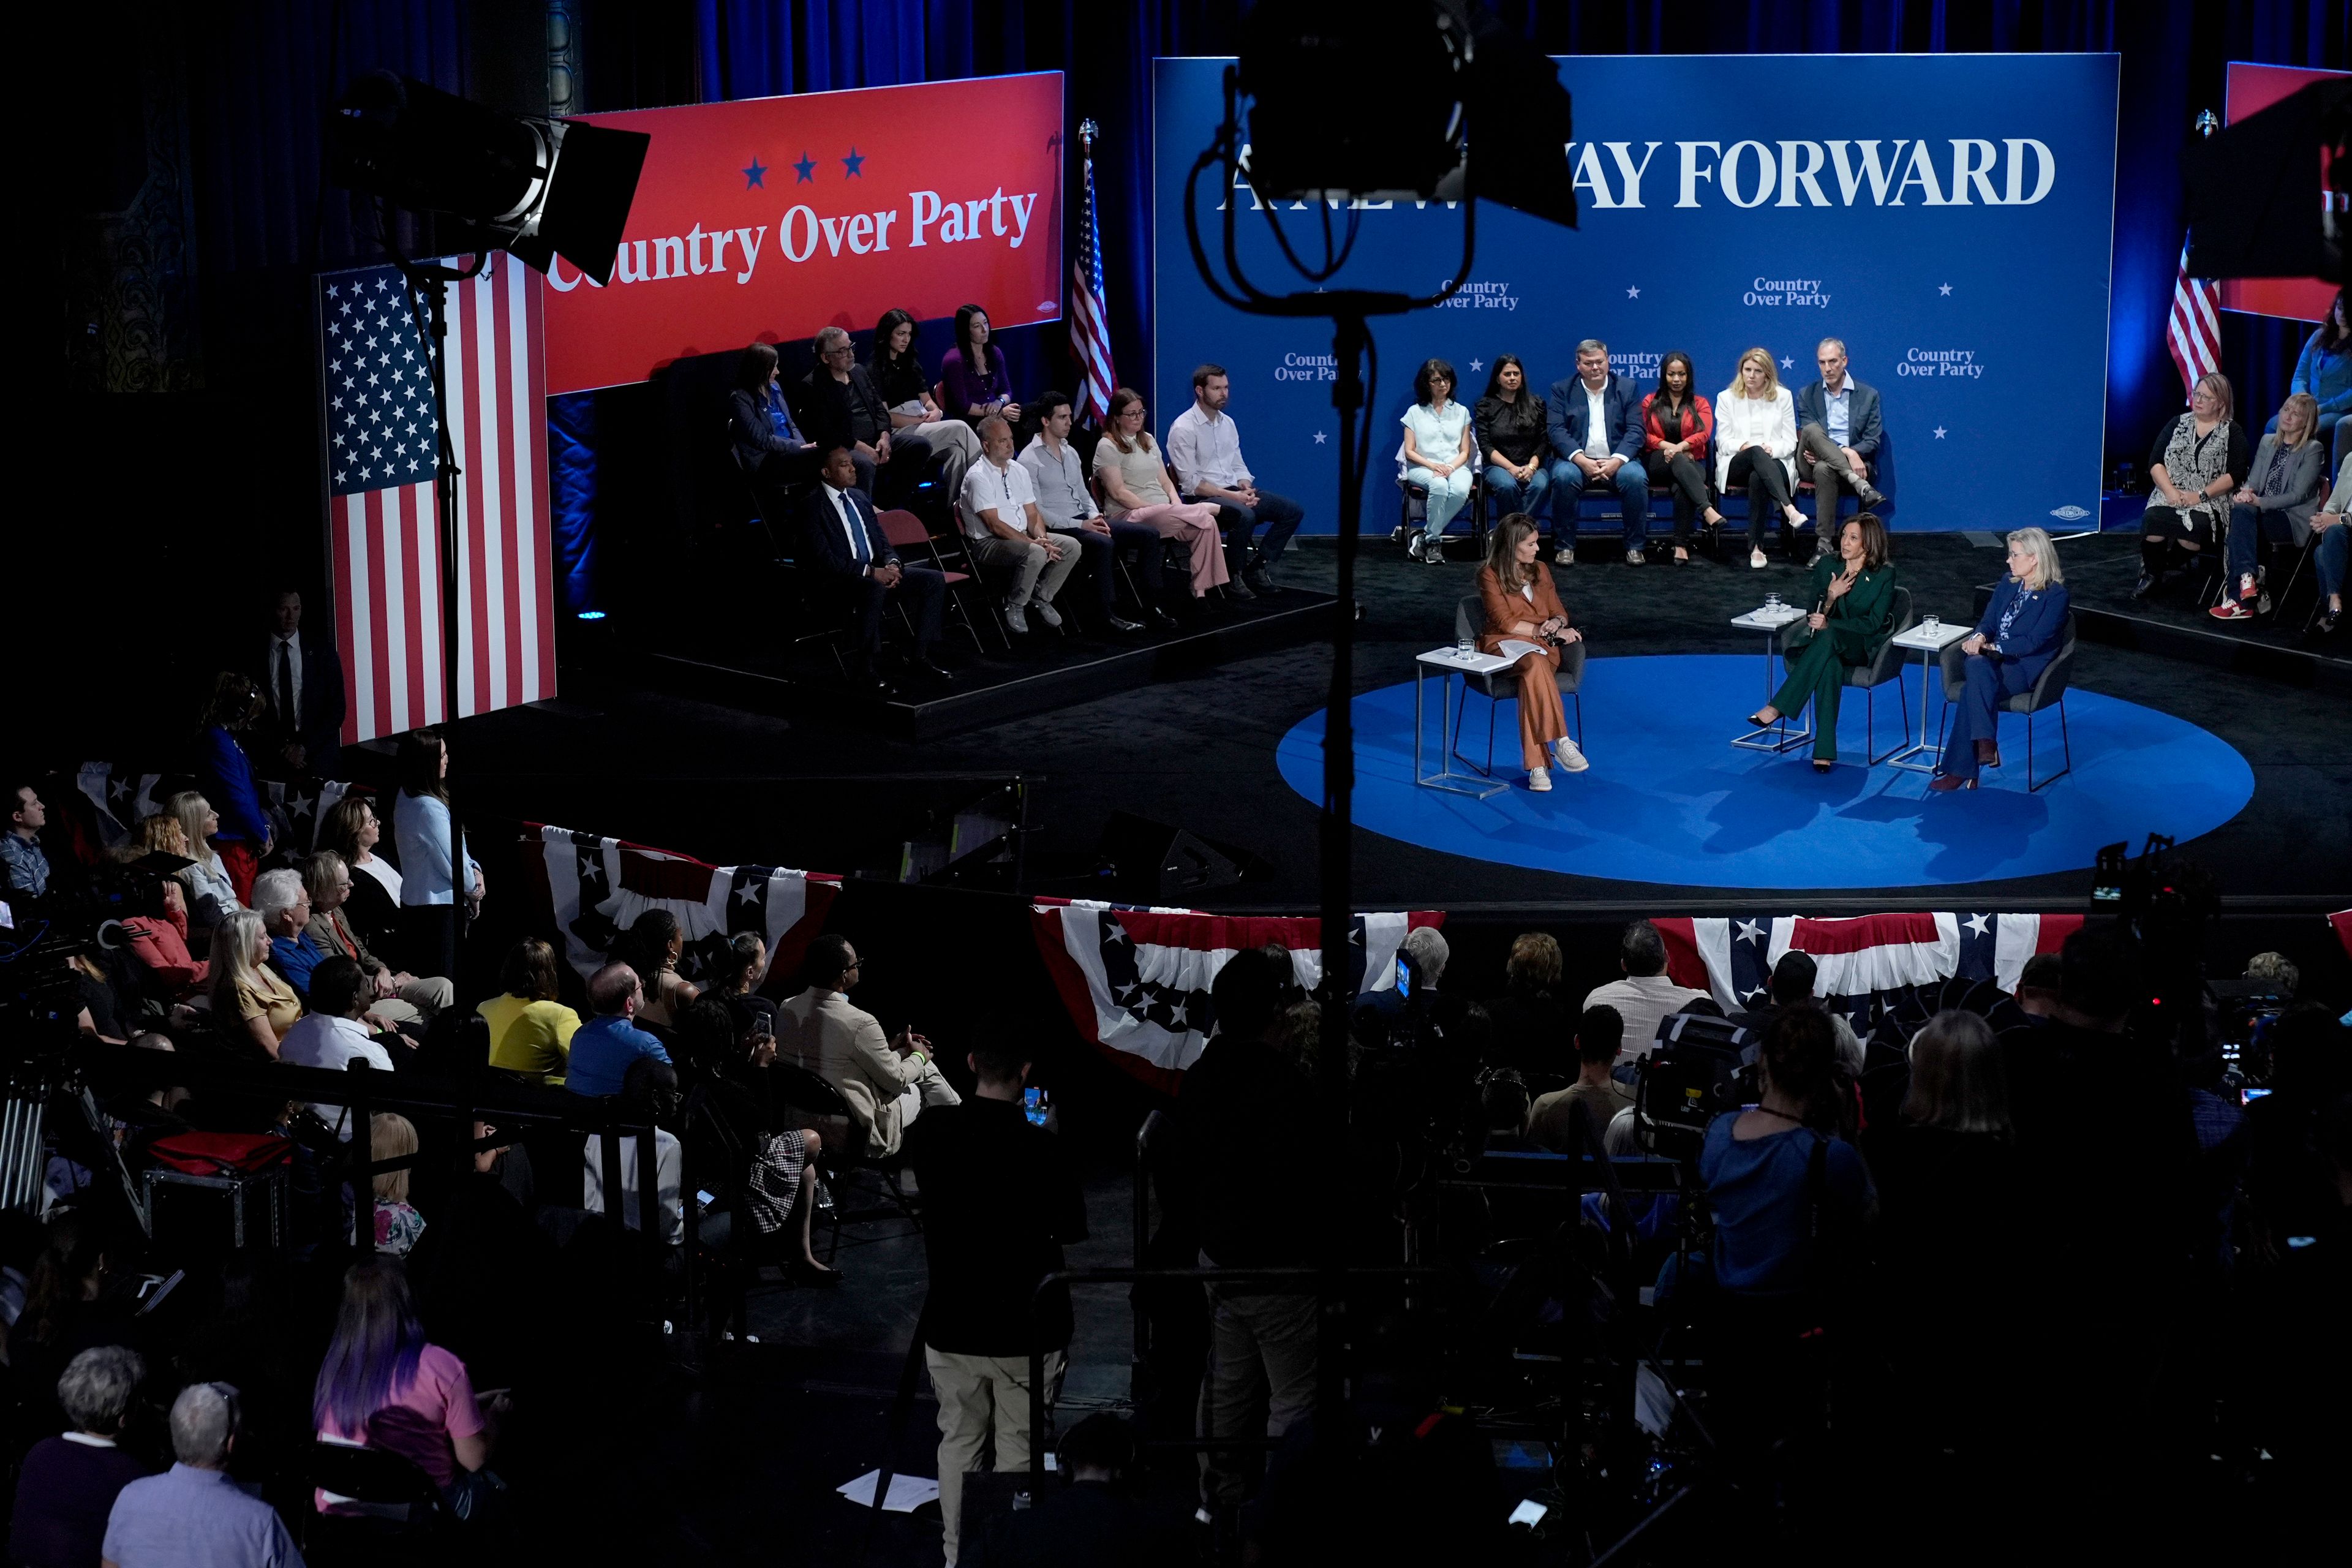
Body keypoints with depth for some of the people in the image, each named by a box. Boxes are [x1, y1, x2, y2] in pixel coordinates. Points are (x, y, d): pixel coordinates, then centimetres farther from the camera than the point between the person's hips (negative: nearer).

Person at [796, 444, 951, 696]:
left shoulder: (859, 497, 15)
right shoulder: (812, 505, -10)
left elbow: (882, 540, 18)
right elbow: (824, 559, -18)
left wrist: (892, 564, -5)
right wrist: (870, 572, -23)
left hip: (875, 572, 8)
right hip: (838, 581, -8)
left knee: (935, 579, -8)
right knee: (874, 588, -40)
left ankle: (923, 654, -3)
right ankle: (867, 671, -32)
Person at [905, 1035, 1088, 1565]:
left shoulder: (929, 1133, -8)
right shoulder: (1040, 1148, -20)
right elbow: (1072, 1228, -6)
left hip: (951, 1326, 4)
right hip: (1027, 1328, -4)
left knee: (959, 1442, 16)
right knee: (1019, 1452, 5)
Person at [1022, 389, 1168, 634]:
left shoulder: (1071, 453, 17)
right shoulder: (1029, 461, -9)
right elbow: (1037, 511, -14)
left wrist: (1096, 518, 0)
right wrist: (1080, 525, -18)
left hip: (1084, 521, 8)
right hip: (1058, 529, -8)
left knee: (1149, 534, -5)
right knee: (1103, 543, -37)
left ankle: (1151, 604, -5)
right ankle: (1109, 613, -31)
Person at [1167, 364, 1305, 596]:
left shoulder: (1228, 423, 13)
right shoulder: (1184, 429, -12)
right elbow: (1191, 483, -16)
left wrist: (1246, 489, -6)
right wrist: (1232, 496, -21)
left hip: (1233, 493, 8)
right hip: (1202, 499, -8)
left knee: (1292, 510, -5)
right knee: (1245, 515, -37)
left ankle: (1257, 568, -1)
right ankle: (1233, 577, -17)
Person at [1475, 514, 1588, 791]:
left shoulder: (1540, 570, 17)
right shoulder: (1490, 575, 1)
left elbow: (1559, 612, 19)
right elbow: (1505, 622, -7)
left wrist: (1557, 623, -7)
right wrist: (1548, 631, -11)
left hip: (1541, 646, 3)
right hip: (1502, 645, -3)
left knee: (1532, 677, -35)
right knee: (1535, 664, -40)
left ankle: (1537, 765, -44)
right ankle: (1559, 743, -43)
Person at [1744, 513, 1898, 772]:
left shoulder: (1885, 575, -2)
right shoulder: (1827, 566, 8)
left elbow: (1873, 623, -10)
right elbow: (1813, 615, 9)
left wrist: (1829, 625, -22)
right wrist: (1831, 596, -13)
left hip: (1864, 648, -2)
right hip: (1825, 645, 2)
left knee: (1828, 636, -39)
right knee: (1830, 663, -38)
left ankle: (1776, 709, -43)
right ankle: (1824, 752, -45)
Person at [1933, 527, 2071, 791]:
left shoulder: (2055, 595, -6)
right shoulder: (2008, 584, 16)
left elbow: (2035, 641, -13)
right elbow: (1988, 620, 15)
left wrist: (1993, 647, -18)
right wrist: (1980, 637, -9)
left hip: (2026, 668, -5)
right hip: (1992, 659, 5)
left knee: (1974, 690, -33)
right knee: (1977, 666, -34)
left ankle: (1961, 770, -32)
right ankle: (1985, 743, -42)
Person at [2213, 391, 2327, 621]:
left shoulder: (2312, 450, -1)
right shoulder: (2267, 442, 18)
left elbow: (2298, 495, -9)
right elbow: (2253, 481, 13)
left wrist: (2260, 502, -18)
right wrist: (2246, 492, -12)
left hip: (2295, 519, -6)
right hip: (2263, 514, 6)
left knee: (2243, 513, -32)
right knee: (2240, 510, -29)